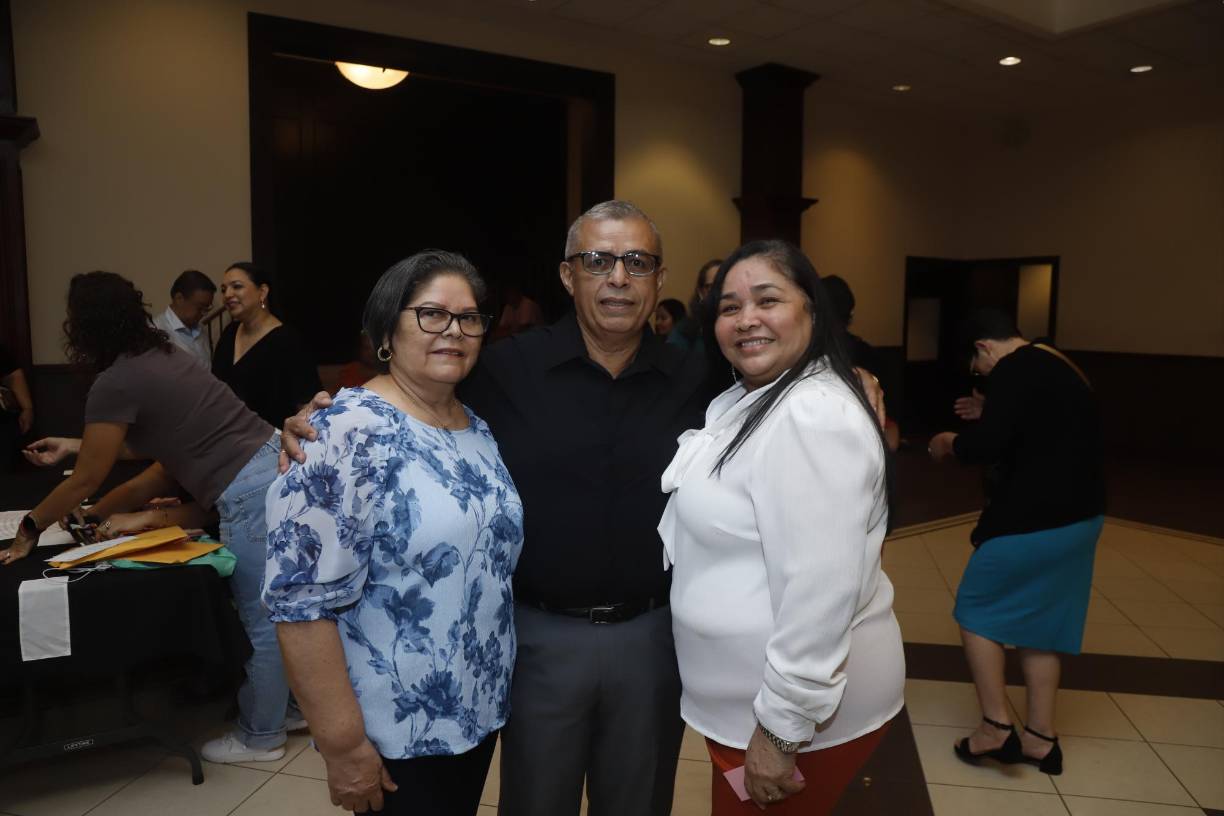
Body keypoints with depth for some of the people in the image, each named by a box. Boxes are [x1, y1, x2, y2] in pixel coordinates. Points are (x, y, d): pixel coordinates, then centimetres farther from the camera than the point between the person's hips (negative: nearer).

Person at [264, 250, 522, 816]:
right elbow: (302, 600, -23)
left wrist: (493, 690, 14)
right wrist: (343, 744, -19)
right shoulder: (346, 434, -20)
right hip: (391, 732, -7)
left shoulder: (480, 431, 4)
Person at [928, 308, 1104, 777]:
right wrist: (988, 414, 26)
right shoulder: (1057, 365, 14)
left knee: (975, 610, 6)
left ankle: (996, 727, 10)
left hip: (1034, 520, -9)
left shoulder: (1015, 369, -16)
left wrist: (949, 444, -5)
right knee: (1040, 621, 16)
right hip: (1077, 515, 9)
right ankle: (1040, 738, 23)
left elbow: (987, 445, -25)